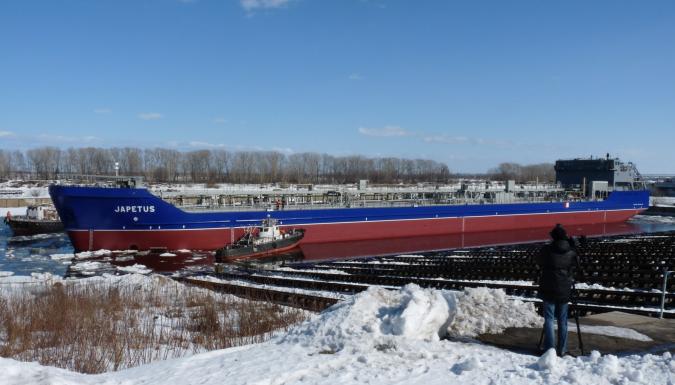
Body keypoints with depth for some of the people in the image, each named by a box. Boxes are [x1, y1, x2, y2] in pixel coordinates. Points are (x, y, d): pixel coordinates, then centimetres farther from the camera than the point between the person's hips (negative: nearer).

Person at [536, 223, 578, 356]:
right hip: (565, 291, 2)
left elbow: (539, 262, 4)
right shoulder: (571, 252, -4)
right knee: (562, 321, 12)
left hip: (548, 290, -2)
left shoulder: (546, 250, -11)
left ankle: (549, 349, 1)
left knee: (549, 319, 4)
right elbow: (576, 266, 10)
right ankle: (562, 350, 16)